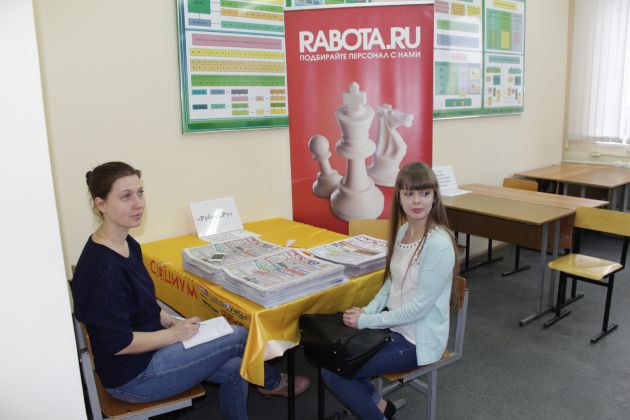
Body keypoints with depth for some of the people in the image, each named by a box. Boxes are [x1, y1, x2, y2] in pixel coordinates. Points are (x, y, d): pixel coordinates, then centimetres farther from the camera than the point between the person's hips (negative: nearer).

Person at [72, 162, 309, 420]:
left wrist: (172, 322, 0)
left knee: (233, 369, 2)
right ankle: (272, 383, 26)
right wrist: (174, 333, -14)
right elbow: (119, 343, -24)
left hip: (147, 350, 8)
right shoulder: (102, 266, -28)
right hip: (131, 377, -8)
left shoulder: (128, 245, 1)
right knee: (238, 337, -4)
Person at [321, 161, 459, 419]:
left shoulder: (438, 244, -24)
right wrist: (367, 311, -5)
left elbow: (420, 306, -23)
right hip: (395, 324, 8)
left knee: (332, 372, -10)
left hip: (418, 339, -8)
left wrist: (366, 321, -17)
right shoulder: (403, 230, 2)